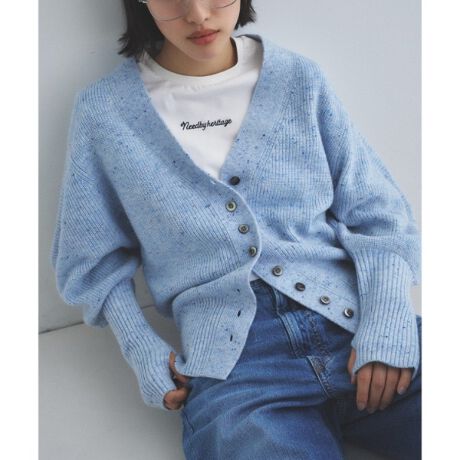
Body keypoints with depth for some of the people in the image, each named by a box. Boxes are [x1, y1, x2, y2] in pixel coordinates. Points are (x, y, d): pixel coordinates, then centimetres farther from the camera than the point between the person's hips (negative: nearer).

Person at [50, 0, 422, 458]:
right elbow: (92, 262, 13)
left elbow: (379, 215, 8)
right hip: (232, 362, -1)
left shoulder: (299, 78, 10)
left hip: (358, 325, 2)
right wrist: (145, 354, -2)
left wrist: (386, 327, -8)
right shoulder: (103, 109, 7)